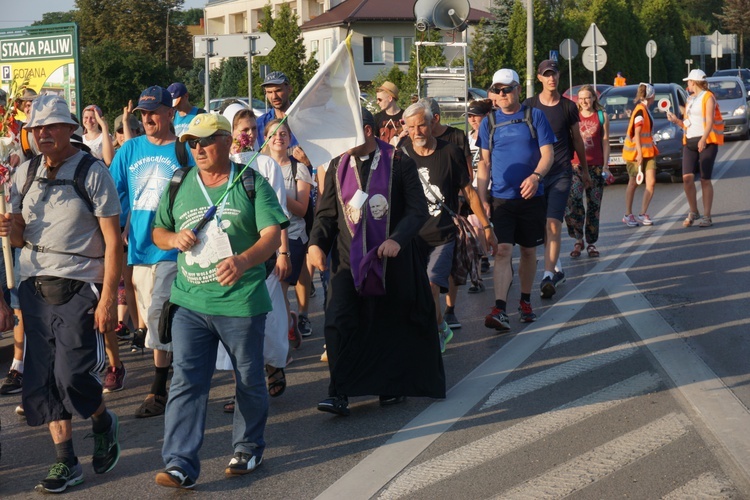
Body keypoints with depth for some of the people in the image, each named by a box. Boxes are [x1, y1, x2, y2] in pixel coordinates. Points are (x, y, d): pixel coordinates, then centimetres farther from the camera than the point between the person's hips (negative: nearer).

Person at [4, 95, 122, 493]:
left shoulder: (92, 172, -5)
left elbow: (112, 240, -7)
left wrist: (108, 296, -14)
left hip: (79, 287, -5)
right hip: (35, 285, 5)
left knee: (72, 377, -10)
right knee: (41, 380, 4)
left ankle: (103, 422, 22)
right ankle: (66, 462, 16)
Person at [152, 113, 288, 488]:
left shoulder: (251, 184, 0)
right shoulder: (179, 187, 10)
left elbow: (272, 234, -8)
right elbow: (158, 232, 20)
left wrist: (243, 261, -26)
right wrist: (174, 238, -5)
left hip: (241, 302, -2)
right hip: (190, 302, 2)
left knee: (249, 380, 11)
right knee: (185, 382, -6)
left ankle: (248, 447, 31)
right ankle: (179, 464, -6)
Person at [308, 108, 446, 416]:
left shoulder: (399, 163, -4)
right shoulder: (337, 167, 7)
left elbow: (418, 210, -6)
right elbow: (326, 213, 10)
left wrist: (397, 239, -21)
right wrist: (316, 243, -8)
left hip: (389, 258, -2)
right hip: (348, 258, 2)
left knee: (390, 325, 8)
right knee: (338, 321, -12)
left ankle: (393, 385, 26)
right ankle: (339, 393, -11)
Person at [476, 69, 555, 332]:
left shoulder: (535, 116, 1)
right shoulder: (489, 123, 6)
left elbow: (547, 153, -4)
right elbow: (484, 163, 8)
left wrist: (536, 176, -23)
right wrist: (481, 200, 1)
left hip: (531, 197, 0)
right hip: (500, 198, 0)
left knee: (528, 250, 11)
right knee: (502, 251, -12)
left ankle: (525, 302, 28)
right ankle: (500, 310, -20)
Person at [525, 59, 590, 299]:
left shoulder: (568, 106, 5)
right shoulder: (529, 106, 4)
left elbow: (577, 140, 15)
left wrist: (585, 170, 21)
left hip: (561, 173, -2)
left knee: (554, 223, -15)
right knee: (542, 226, 9)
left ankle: (548, 275, -20)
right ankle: (557, 267, 27)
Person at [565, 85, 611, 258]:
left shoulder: (602, 117, 7)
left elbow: (605, 142, 6)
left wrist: (605, 165, -1)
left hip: (595, 166, 1)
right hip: (575, 165, -1)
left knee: (594, 205, 5)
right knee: (573, 202, -17)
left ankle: (591, 243, 15)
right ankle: (578, 240, -4)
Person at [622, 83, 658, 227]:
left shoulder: (645, 110, 12)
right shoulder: (640, 111, -15)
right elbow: (636, 134, -19)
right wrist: (639, 153, -23)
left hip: (648, 151, 8)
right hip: (635, 152, -8)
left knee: (651, 182, -3)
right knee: (633, 182, 1)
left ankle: (643, 214, 3)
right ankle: (628, 215, 11)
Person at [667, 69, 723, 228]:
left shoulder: (708, 97, -3)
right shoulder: (690, 100, 20)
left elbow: (709, 122, -15)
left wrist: (703, 139, -29)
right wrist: (676, 121, 6)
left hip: (707, 143, -6)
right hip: (690, 143, 6)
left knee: (705, 179, -5)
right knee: (687, 178, -7)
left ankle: (707, 216, 0)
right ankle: (693, 212, 7)